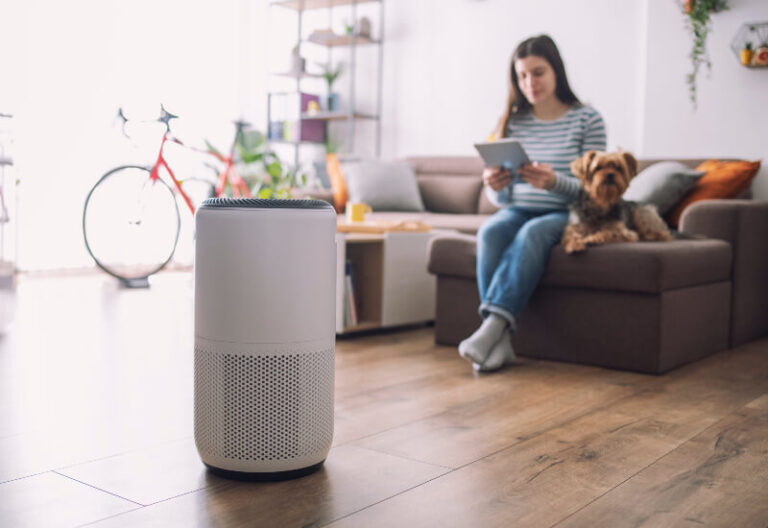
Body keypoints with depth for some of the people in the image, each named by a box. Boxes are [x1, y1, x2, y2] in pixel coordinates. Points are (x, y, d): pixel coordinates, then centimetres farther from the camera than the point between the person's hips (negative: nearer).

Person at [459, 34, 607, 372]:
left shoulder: (587, 119, -1)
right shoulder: (512, 122, 8)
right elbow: (501, 199, 8)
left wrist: (554, 182, -29)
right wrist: (494, 186, -18)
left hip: (565, 215, -3)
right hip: (517, 210, 3)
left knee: (534, 231, -35)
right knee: (490, 231, -30)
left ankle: (493, 324, -41)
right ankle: (500, 340, -35)